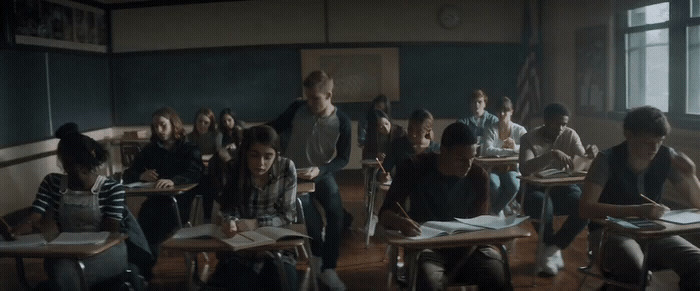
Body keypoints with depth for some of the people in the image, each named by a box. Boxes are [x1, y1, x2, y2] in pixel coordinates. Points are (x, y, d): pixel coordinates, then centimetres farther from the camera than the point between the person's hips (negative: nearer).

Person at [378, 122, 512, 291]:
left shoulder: (479, 176, -1)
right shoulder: (414, 168, -9)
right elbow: (385, 213, -12)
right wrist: (399, 222, -36)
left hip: (466, 245, 2)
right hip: (425, 246, -2)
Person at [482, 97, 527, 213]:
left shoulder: (519, 130, 7)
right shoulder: (491, 131, 3)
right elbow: (488, 150, -15)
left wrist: (516, 147, -27)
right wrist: (510, 151, -22)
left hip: (512, 170, 1)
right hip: (493, 169, -1)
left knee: (514, 185, -31)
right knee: (494, 185, -34)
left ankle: (495, 211, -6)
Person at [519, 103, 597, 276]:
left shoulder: (570, 135, 1)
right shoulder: (529, 139, -9)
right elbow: (524, 170, -25)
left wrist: (589, 155, -31)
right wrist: (552, 154, -37)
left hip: (563, 187, 3)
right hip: (537, 189, -3)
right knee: (542, 206, -37)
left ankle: (550, 250, -19)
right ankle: (554, 252, -14)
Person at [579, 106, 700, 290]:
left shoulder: (667, 157, -4)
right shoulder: (608, 160, -16)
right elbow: (585, 208, -26)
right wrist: (636, 210, -37)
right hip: (610, 231, -4)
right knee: (636, 271, -36)